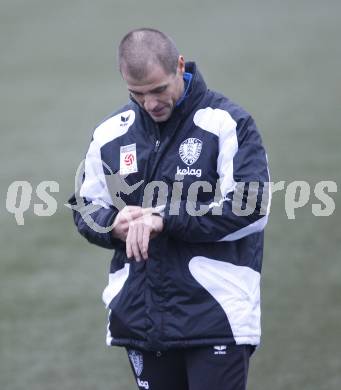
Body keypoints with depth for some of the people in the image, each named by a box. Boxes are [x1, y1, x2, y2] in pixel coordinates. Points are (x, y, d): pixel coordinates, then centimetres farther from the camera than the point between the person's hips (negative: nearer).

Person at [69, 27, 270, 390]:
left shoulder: (227, 124, -6)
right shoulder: (110, 134, 10)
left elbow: (250, 208, -14)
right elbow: (86, 209, 19)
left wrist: (166, 219, -17)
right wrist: (114, 224, -5)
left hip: (216, 316, -5)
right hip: (139, 317, 5)